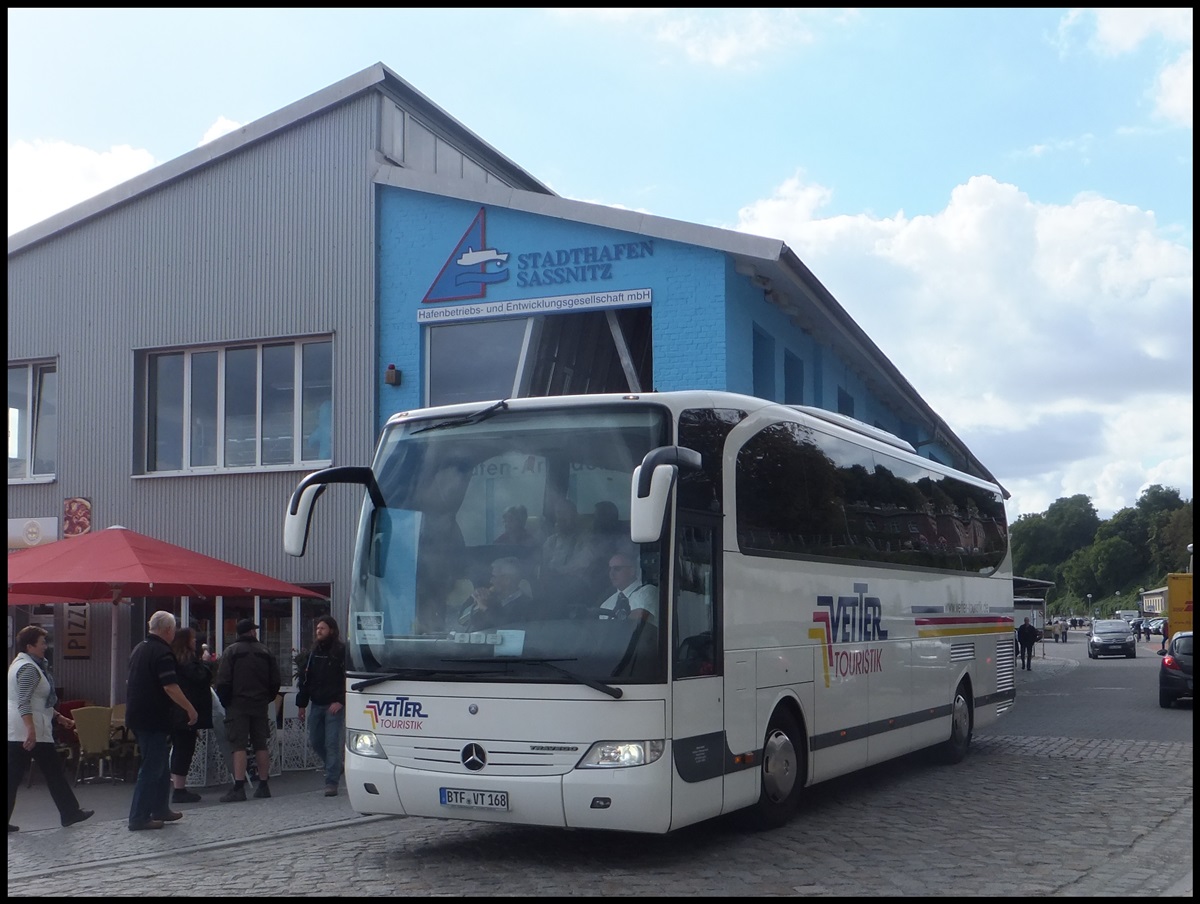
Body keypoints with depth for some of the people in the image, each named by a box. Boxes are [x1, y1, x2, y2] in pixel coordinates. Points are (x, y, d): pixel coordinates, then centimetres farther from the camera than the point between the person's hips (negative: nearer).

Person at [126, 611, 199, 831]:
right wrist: (190, 709, -15)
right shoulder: (162, 653, -15)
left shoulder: (139, 649, 14)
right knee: (152, 768, -4)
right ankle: (139, 817, -3)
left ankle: (160, 809, 26)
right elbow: (170, 687, -23)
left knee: (160, 765, 19)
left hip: (135, 715, 10)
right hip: (153, 719, -10)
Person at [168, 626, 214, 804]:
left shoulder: (173, 658, 16)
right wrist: (205, 662, -6)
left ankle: (178, 788, 17)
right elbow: (201, 677, -21)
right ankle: (179, 789, -6)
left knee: (180, 749, 13)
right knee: (185, 749, -7)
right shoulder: (187, 659, -14)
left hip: (175, 713, 10)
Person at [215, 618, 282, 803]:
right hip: (260, 705, 4)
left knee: (239, 746, -6)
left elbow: (223, 682, -9)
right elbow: (276, 681, 9)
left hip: (237, 705, -4)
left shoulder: (231, 651, -4)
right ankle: (263, 786, 12)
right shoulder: (266, 652, 8)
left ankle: (239, 787, -13)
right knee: (261, 745, 10)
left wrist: (225, 702, 2)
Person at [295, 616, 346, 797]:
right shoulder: (313, 653, 12)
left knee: (332, 743, -7)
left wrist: (340, 701, -19)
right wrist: (301, 704, 12)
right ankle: (336, 768, 32)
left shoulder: (341, 652, -7)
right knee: (315, 741, 11)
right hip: (316, 705, 7)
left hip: (334, 706, -7)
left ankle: (331, 782, -5)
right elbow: (305, 679, 15)